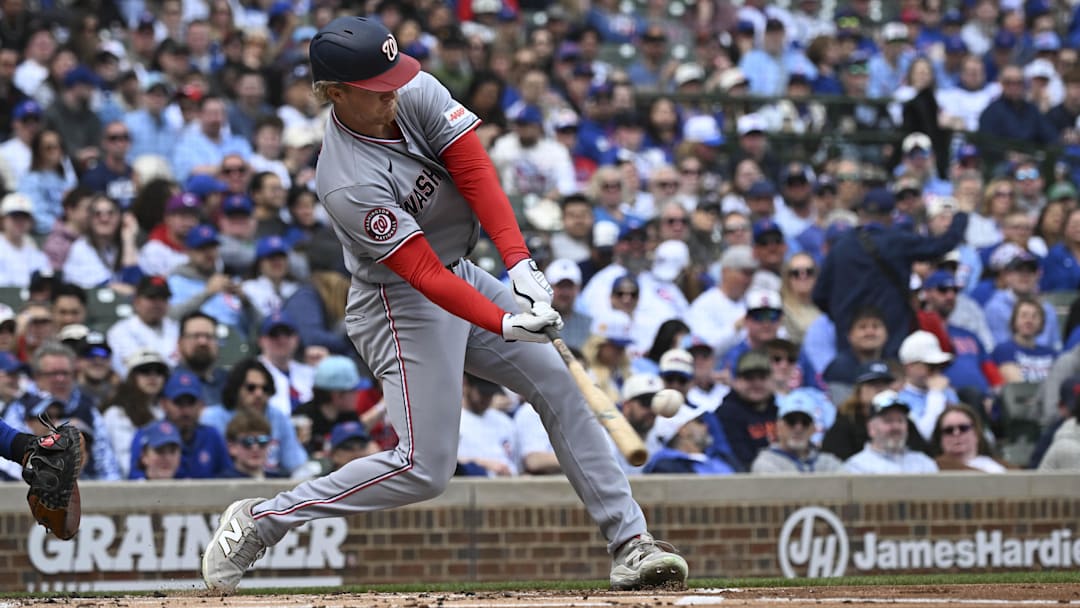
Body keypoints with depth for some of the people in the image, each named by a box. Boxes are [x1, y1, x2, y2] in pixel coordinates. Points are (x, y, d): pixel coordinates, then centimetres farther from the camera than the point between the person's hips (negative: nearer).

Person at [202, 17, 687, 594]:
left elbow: (475, 171, -17)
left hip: (462, 273, 8)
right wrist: (504, 324, -40)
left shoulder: (418, 93, -11)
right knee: (422, 468, -9)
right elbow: (422, 274, -31)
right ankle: (259, 521, 1)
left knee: (561, 389, 2)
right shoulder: (347, 185, -30)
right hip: (401, 305, -8)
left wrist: (520, 262, -29)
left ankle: (630, 546, 4)